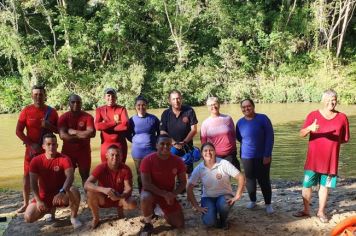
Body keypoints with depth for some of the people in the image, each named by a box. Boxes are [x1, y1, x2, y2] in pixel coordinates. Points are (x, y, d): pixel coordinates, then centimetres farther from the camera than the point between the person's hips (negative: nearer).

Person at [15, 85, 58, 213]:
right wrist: (31, 144, -15)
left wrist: (49, 126, -16)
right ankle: (25, 204, 13)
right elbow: (18, 131, -6)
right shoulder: (26, 111, -5)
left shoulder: (51, 111, 0)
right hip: (31, 148, -1)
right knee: (27, 175, 2)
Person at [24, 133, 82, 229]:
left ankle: (73, 217, -7)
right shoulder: (36, 161, -8)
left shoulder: (64, 159, -15)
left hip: (61, 194, -3)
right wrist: (38, 200, -26)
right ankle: (50, 209, 19)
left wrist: (62, 192, -48)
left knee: (74, 192, -36)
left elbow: (70, 176, -30)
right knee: (28, 218, -15)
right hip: (44, 196, 3)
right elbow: (33, 182, -12)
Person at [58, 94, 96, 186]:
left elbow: (91, 133, -21)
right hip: (68, 151, 0)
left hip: (84, 151, 0)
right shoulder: (64, 117, -5)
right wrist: (81, 136, -19)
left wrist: (74, 132, -16)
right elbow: (62, 135, -18)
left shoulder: (87, 117, -6)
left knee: (85, 175, 8)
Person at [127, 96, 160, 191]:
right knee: (140, 175, 8)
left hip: (152, 150, -1)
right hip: (137, 151, 1)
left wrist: (155, 142, 0)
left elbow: (159, 133, 9)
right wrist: (135, 141, 2)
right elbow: (128, 135, 13)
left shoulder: (153, 118, -1)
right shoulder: (132, 120, 2)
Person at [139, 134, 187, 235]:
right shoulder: (148, 160, -20)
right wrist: (164, 194, -30)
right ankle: (148, 224, -10)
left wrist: (173, 194, -21)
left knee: (180, 225, -2)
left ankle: (163, 211, 29)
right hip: (151, 191, -3)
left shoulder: (178, 161, -11)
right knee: (145, 198, -40)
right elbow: (146, 184, -22)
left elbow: (182, 182, -3)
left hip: (169, 194, 3)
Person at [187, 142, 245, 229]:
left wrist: (237, 196, -22)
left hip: (224, 196, 0)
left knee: (223, 204, -37)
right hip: (208, 197, 1)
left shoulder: (224, 164, -15)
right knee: (209, 222, -25)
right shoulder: (199, 169, -10)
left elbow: (241, 177, -15)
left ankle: (223, 220, -1)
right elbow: (189, 188, -7)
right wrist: (196, 206, -11)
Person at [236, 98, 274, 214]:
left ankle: (268, 204, 15)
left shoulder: (262, 118, -10)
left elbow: (270, 137, -11)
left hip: (262, 156, -3)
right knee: (250, 179, 10)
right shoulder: (240, 122, 0)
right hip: (247, 156, 3)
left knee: (264, 180, 2)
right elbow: (239, 138, 14)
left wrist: (267, 154, -14)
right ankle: (252, 201, 28)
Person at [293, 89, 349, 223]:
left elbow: (345, 138, 9)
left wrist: (333, 142, -5)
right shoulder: (313, 115, -4)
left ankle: (321, 212, 23)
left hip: (330, 159, 1)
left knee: (324, 186, 10)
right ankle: (306, 210, 21)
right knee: (307, 185, 4)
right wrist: (310, 128, -30)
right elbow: (302, 134, -10)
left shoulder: (342, 118, -1)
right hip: (313, 159, 0)